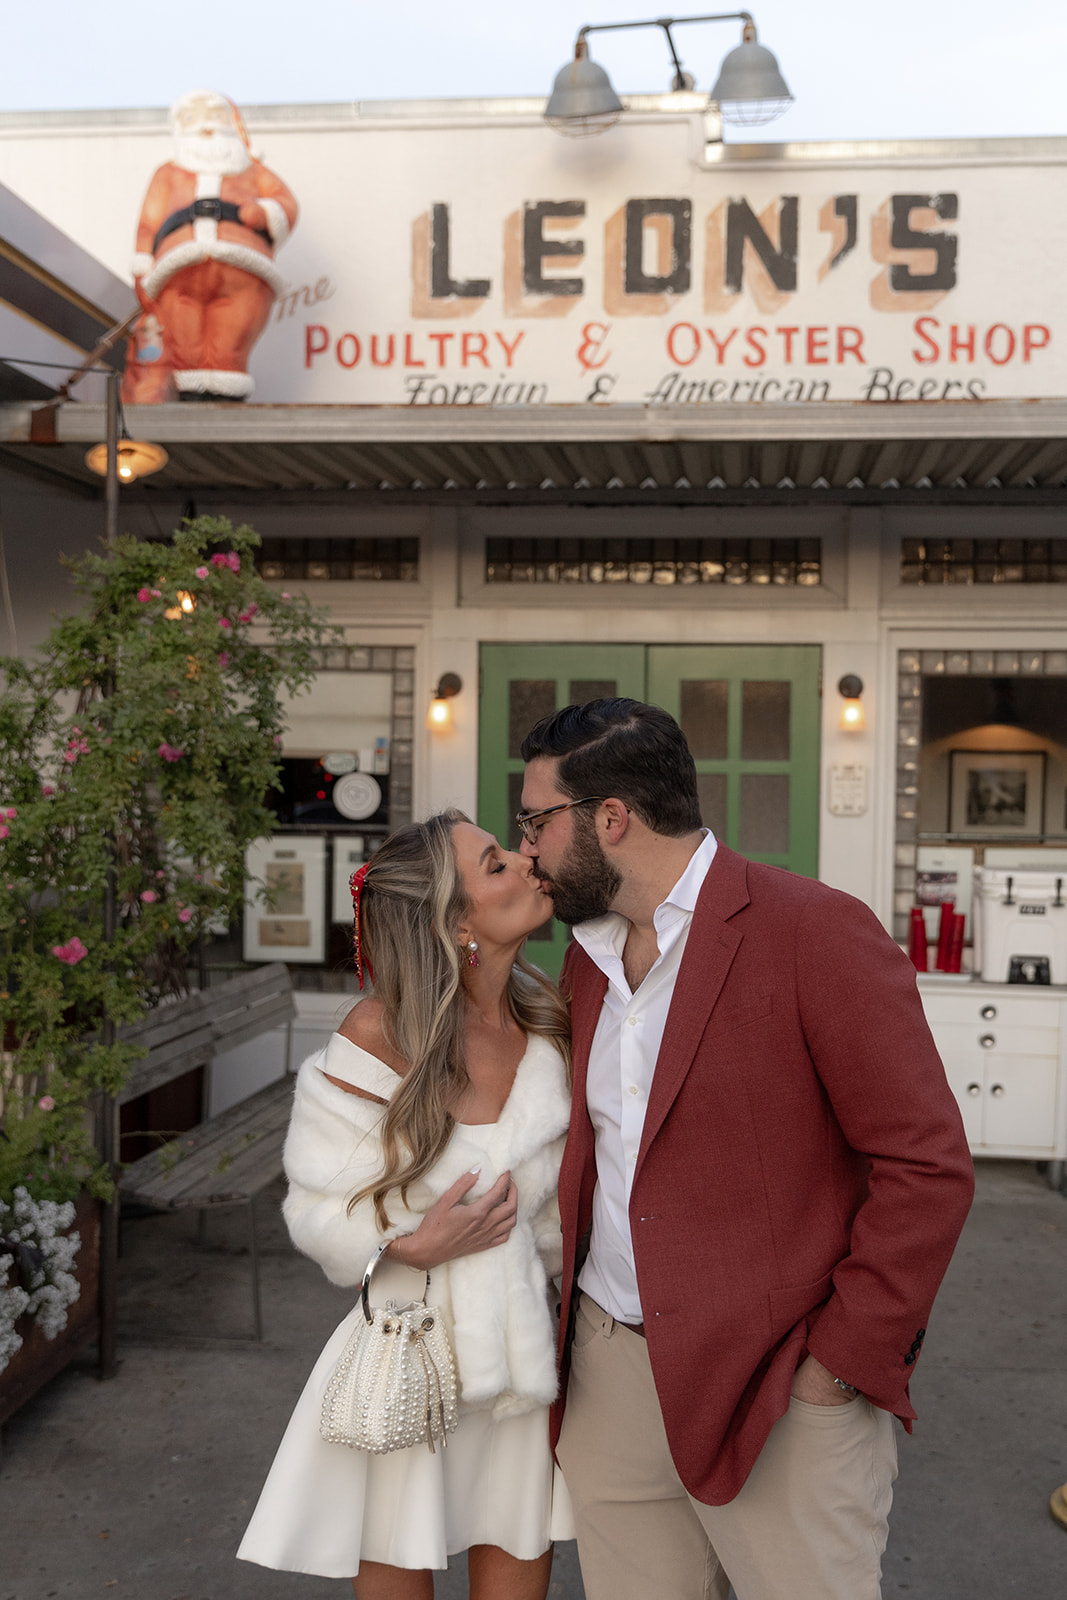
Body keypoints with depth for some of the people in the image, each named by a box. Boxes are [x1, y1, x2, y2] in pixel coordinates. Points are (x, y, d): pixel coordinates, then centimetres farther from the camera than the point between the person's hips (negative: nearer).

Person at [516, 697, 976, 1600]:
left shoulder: (816, 932, -14)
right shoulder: (588, 956, 10)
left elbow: (927, 1166, -15)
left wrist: (842, 1362, -14)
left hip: (781, 1391, -6)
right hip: (611, 1375, 6)